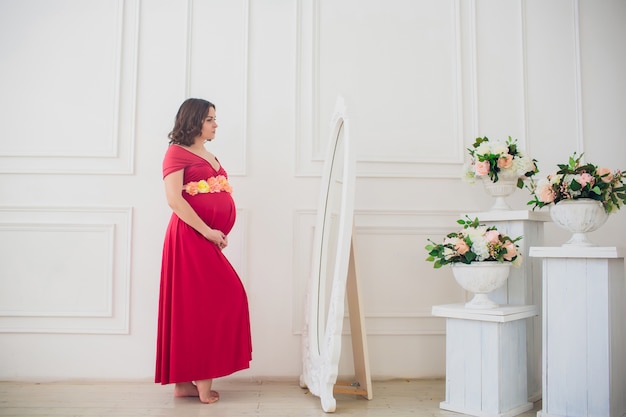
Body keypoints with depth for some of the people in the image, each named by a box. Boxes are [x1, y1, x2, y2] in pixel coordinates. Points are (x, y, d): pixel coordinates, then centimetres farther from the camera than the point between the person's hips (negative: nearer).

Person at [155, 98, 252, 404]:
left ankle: (185, 381, 16)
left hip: (208, 240, 8)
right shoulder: (177, 152, -3)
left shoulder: (211, 158, 21)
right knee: (203, 304, -7)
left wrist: (220, 233, 7)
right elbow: (174, 199, -14)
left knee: (197, 306, 8)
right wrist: (207, 231, -16)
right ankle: (202, 379, 4)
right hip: (190, 237, -8)